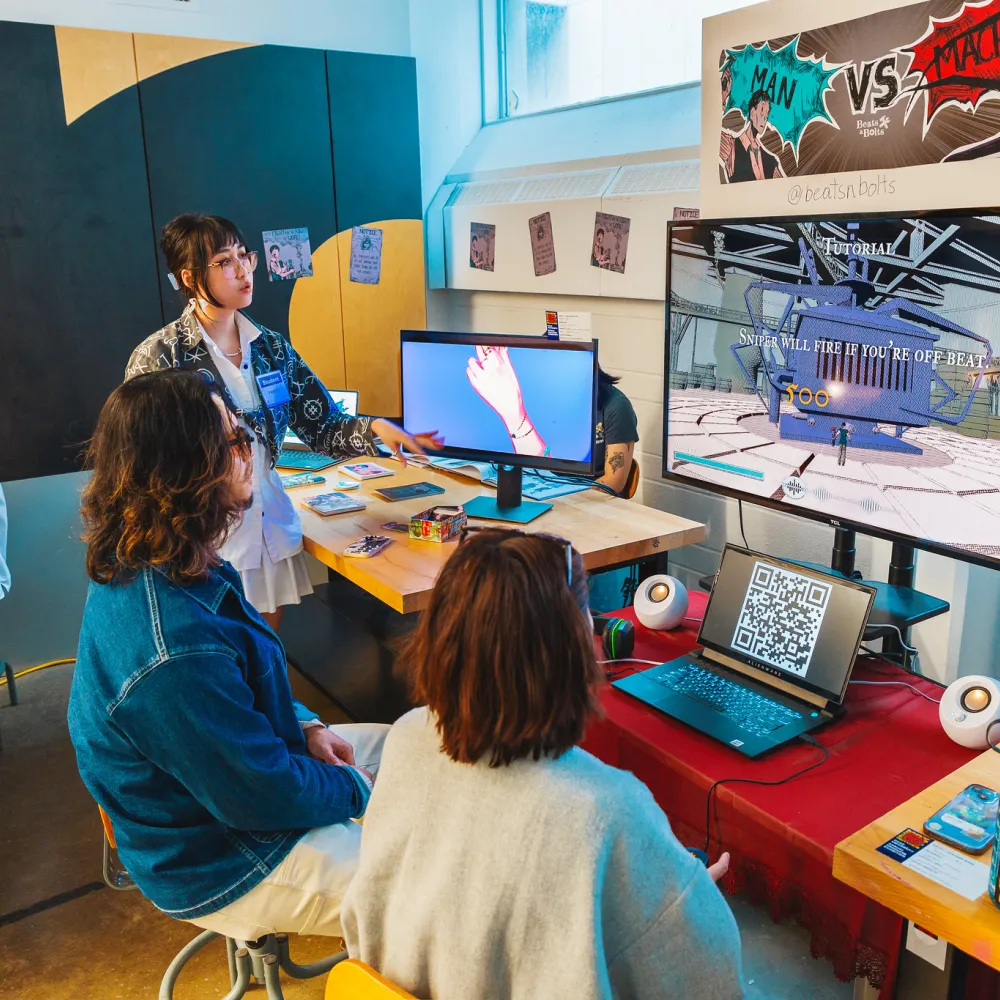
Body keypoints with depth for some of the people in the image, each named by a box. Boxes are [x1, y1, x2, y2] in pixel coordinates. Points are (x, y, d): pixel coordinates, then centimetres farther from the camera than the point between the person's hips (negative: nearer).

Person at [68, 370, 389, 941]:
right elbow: (266, 797, -28)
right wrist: (356, 789, -10)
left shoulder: (139, 569, -8)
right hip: (217, 865, -9)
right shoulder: (177, 657, -40)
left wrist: (305, 728, 1)